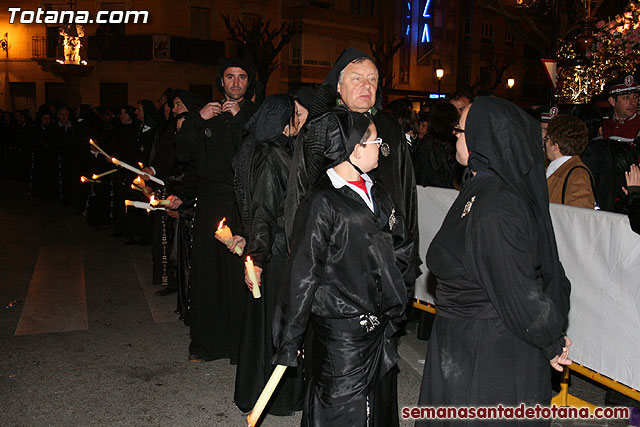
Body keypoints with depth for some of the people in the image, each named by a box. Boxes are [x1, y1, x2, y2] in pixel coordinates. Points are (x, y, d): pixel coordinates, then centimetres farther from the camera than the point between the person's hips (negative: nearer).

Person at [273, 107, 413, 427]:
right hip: (341, 331, -7)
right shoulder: (321, 204, -17)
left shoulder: (377, 194, 7)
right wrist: (289, 341, -12)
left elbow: (402, 246, 18)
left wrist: (389, 289, 7)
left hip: (381, 326, 8)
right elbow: (303, 275, -16)